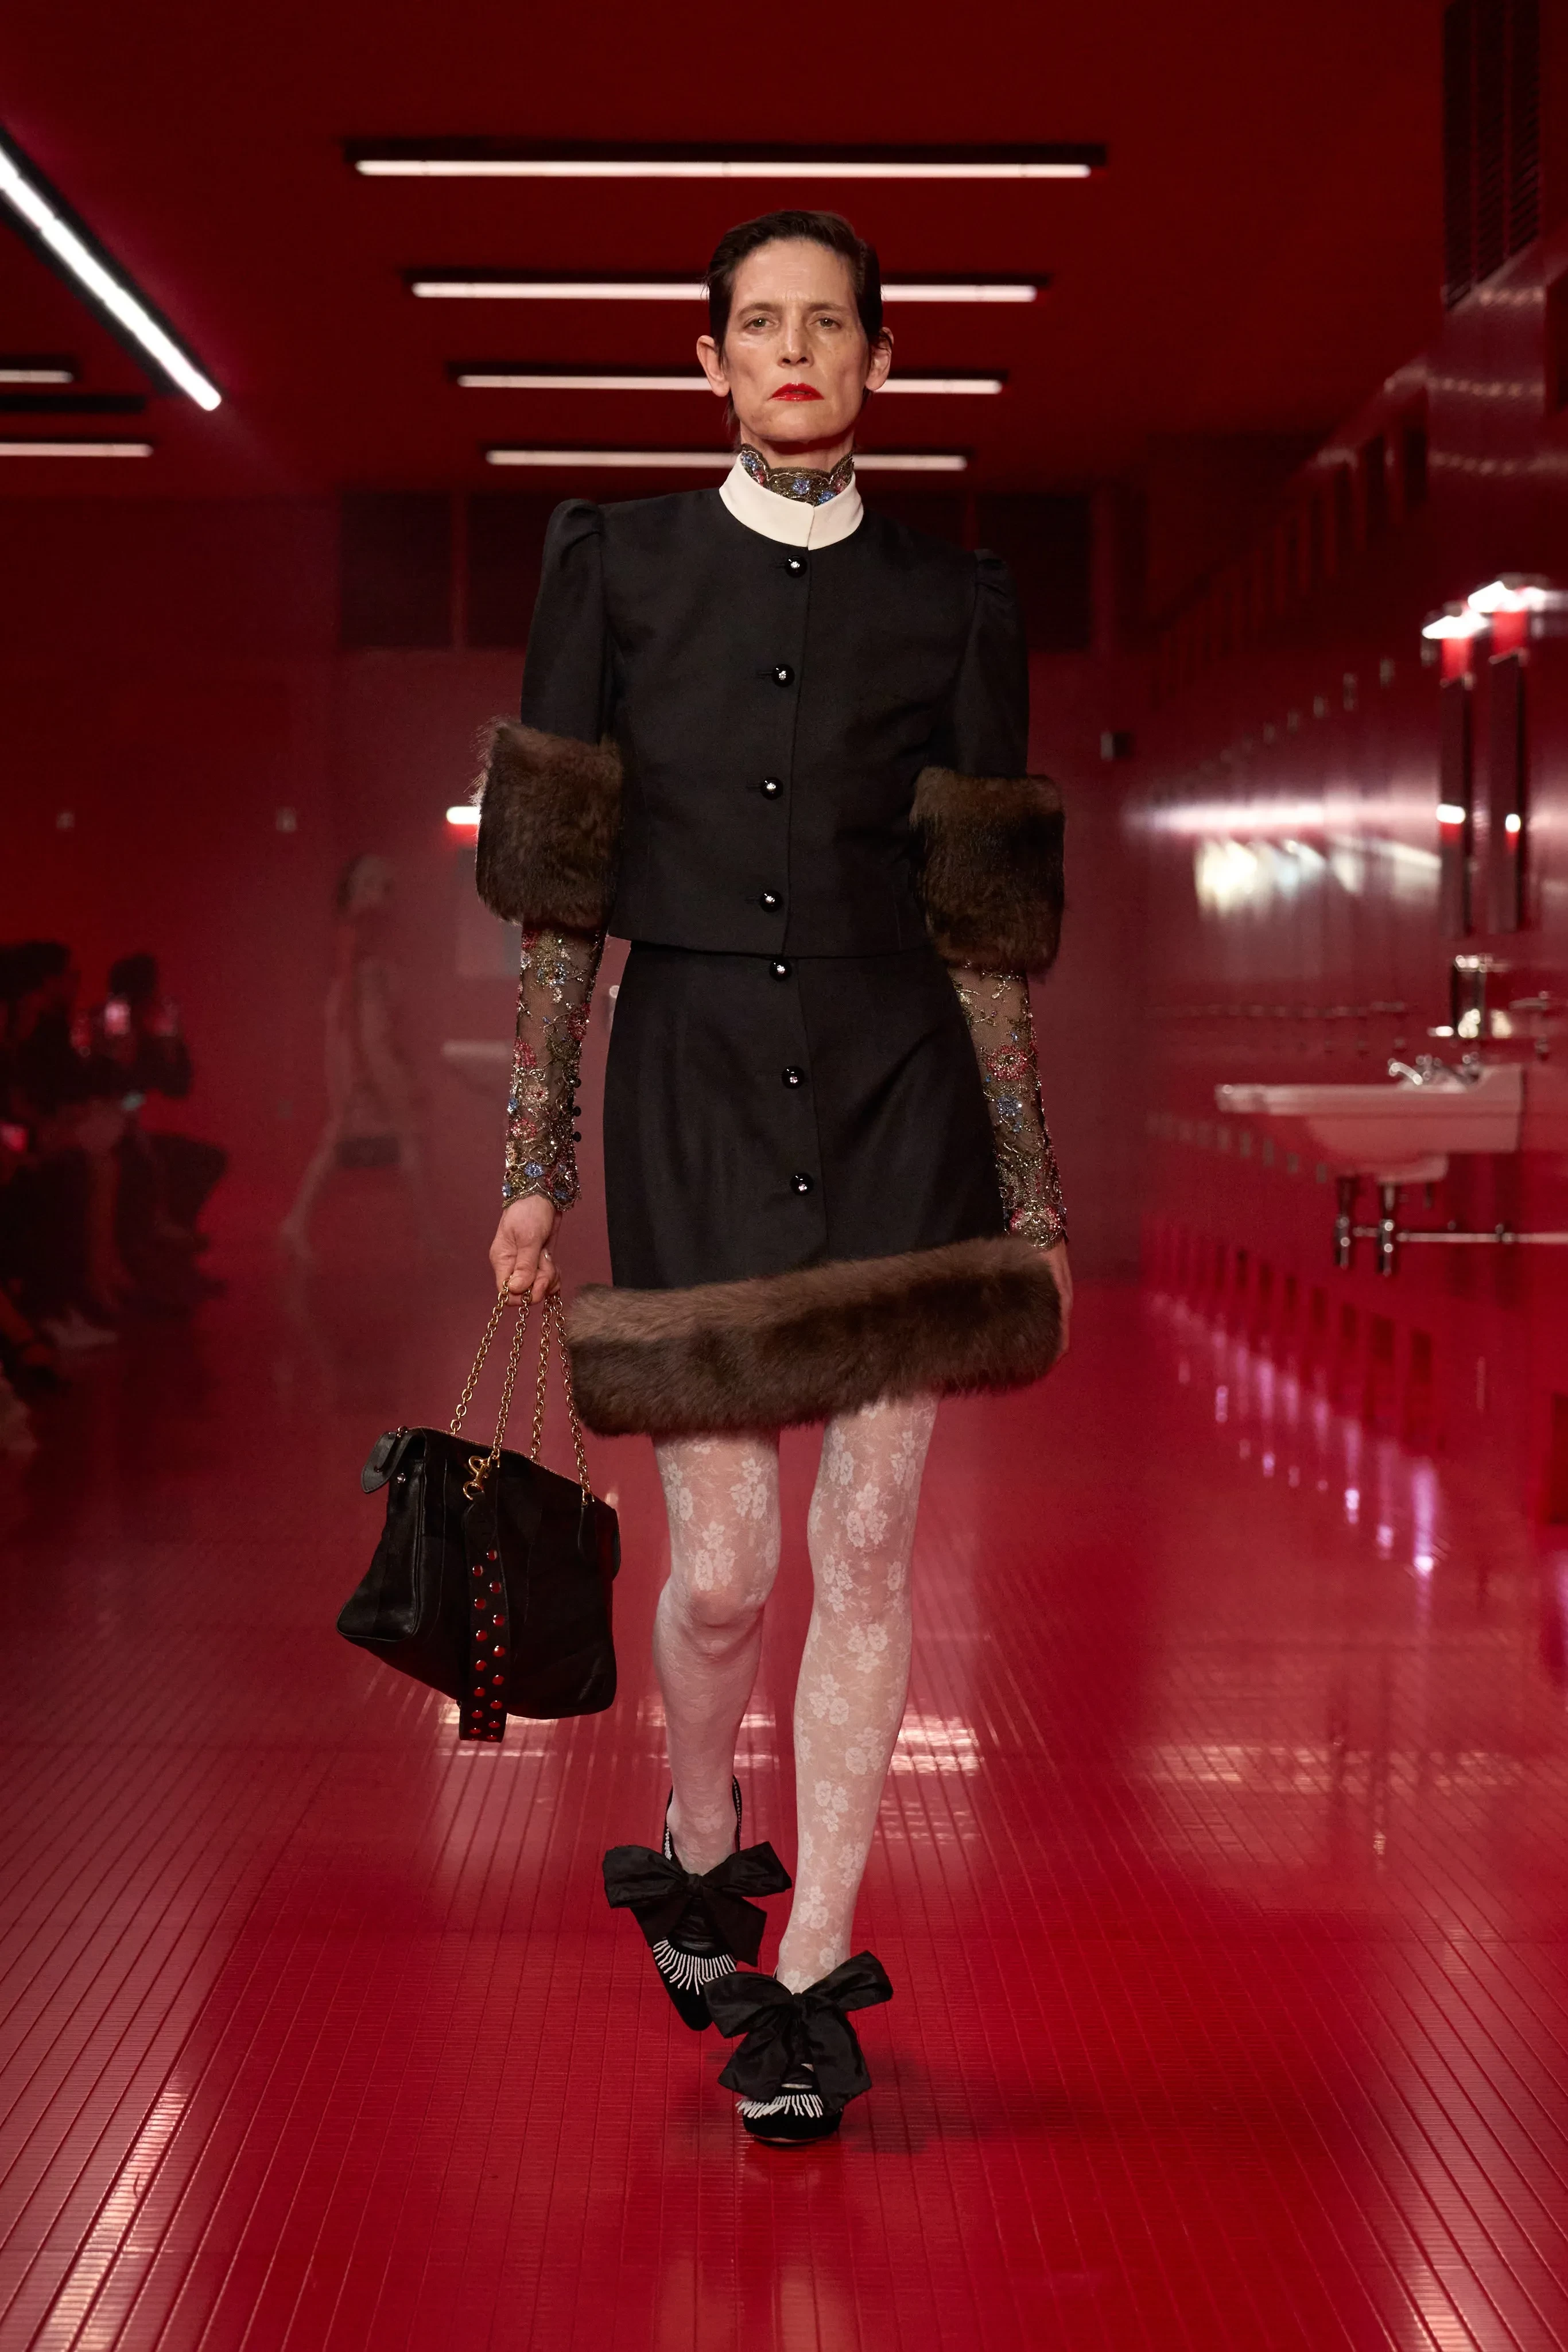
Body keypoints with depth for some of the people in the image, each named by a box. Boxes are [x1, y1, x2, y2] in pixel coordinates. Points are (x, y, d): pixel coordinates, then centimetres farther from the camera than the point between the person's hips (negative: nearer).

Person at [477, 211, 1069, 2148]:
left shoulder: (950, 604, 6)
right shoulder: (618, 568, 4)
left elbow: (984, 930, 7)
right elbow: (560, 894, 3)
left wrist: (1030, 1190, 5)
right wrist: (534, 1156, 0)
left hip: (899, 1089, 1)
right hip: (693, 1089, -1)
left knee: (866, 1547, 0)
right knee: (725, 1560, -1)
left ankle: (809, 1976, 12)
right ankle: (694, 1851, 31)